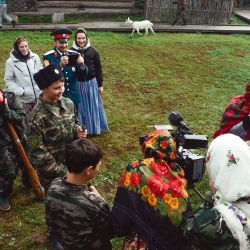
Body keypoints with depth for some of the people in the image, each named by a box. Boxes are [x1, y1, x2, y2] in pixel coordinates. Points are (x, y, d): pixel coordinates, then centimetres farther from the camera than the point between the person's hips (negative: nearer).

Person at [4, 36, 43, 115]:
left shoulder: (35, 57, 0)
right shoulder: (11, 62, -8)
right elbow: (8, 80, -5)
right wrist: (20, 91, -13)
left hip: (39, 96, 3)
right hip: (24, 99, -2)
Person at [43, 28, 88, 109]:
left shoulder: (73, 54, 3)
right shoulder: (48, 57, -7)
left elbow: (85, 73, -1)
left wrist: (82, 65, -24)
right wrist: (60, 65, -36)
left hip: (74, 97, 4)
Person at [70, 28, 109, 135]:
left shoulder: (93, 50, -4)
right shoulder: (71, 51, -6)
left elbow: (98, 68, 1)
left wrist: (100, 84, 1)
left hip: (91, 82, 0)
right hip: (77, 84, 0)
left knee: (93, 106, 10)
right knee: (80, 107, 10)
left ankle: (94, 128, 26)